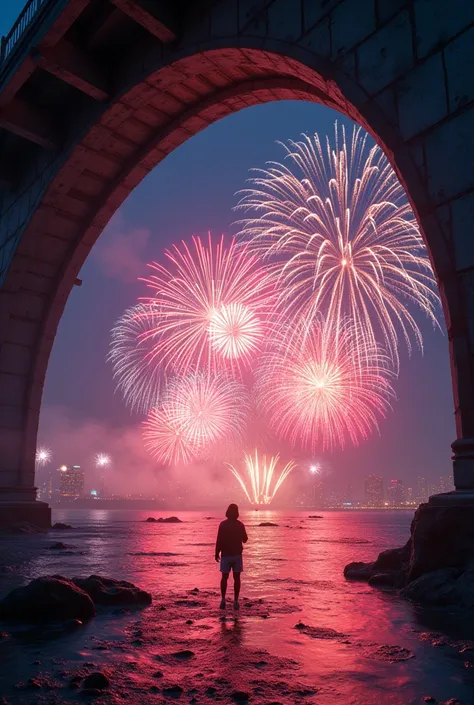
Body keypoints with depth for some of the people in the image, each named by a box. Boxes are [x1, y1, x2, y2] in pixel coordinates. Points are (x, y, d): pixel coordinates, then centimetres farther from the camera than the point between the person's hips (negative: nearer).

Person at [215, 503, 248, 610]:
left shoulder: (223, 524, -7)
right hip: (237, 555, 1)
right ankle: (236, 601, 2)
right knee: (236, 578, 5)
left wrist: (217, 553, -1)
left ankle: (223, 600, 3)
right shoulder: (240, 525, -1)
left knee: (224, 578, 8)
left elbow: (219, 540, -10)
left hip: (226, 554, -1)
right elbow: (245, 539, 9)